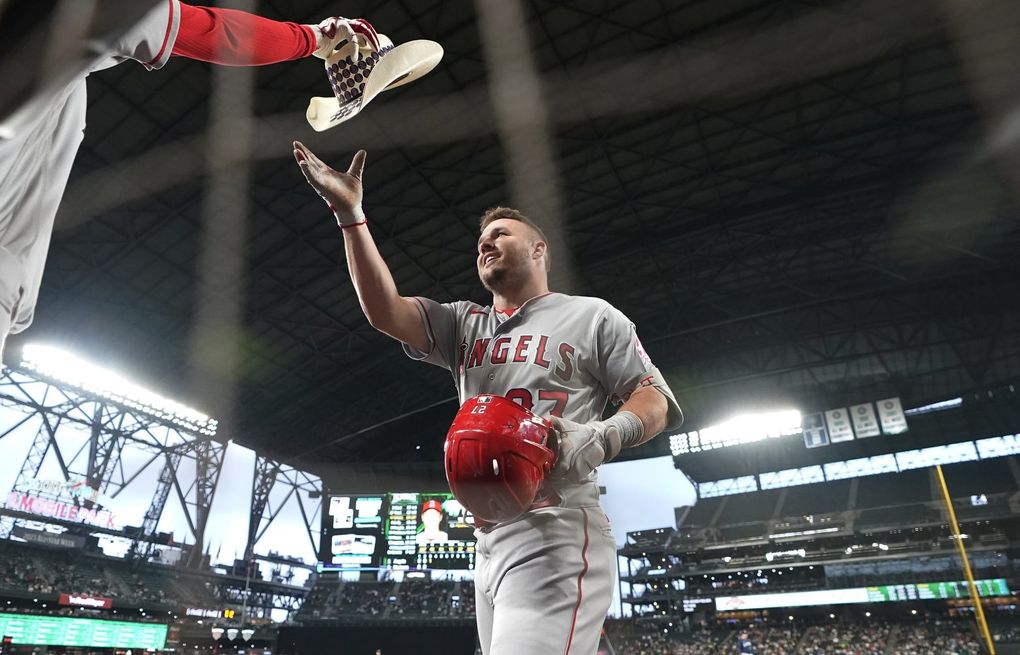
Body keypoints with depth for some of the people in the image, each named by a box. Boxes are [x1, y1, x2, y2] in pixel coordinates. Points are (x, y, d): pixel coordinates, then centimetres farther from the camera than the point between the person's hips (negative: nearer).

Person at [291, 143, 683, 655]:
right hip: (489, 541, 6)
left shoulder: (591, 316, 7)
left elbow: (654, 401, 2)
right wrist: (350, 213, -1)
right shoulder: (463, 325, 18)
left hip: (555, 536, -6)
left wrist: (602, 437, -18)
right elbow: (385, 311, 3)